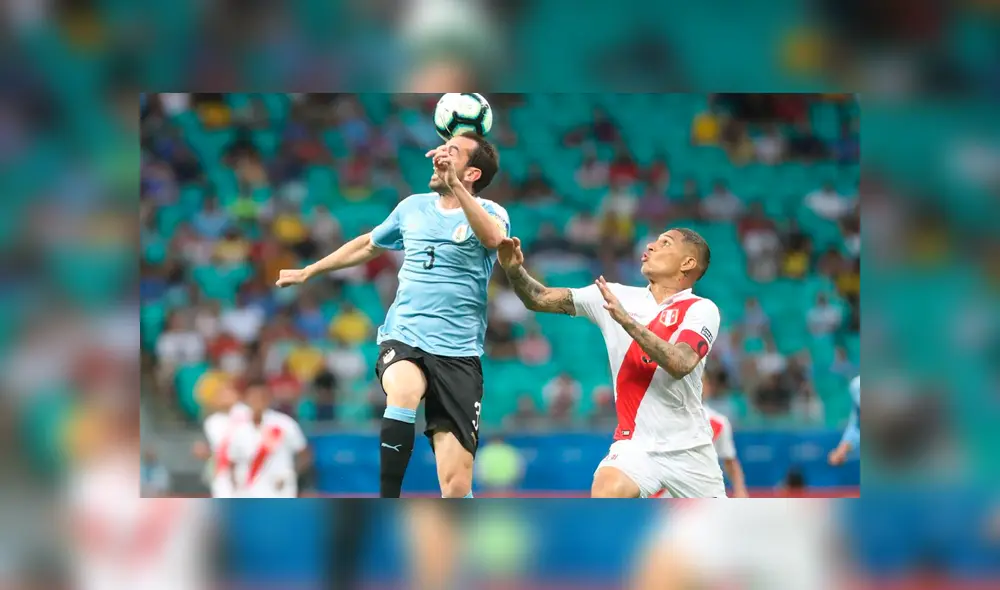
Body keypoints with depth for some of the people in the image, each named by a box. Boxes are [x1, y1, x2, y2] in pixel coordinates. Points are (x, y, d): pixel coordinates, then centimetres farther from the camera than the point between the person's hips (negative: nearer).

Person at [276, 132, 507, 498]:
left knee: (456, 488, -9)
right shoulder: (413, 207, 12)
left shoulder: (489, 213, 0)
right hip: (403, 338, 2)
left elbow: (493, 238, -26)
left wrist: (454, 186, -35)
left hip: (458, 353, -2)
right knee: (404, 392, -36)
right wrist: (308, 272, 40)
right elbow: (369, 245, 32)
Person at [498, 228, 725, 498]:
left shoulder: (701, 310, -5)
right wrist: (515, 270, -16)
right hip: (636, 443, 1)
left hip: (689, 450, -1)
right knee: (606, 493, -28)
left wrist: (626, 319, -26)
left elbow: (680, 364, -23)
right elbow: (540, 299, 3)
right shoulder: (616, 297, 6)